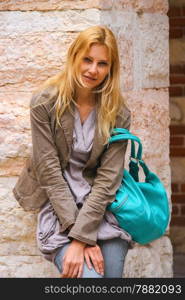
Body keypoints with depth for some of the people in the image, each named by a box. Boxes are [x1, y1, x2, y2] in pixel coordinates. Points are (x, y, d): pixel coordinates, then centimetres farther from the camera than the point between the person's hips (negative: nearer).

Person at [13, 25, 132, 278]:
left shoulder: (118, 114, -3)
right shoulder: (45, 103, -9)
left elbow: (108, 178, -9)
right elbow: (49, 171, -12)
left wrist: (82, 238, -18)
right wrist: (78, 234, -17)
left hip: (102, 207, 3)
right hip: (59, 207, -3)